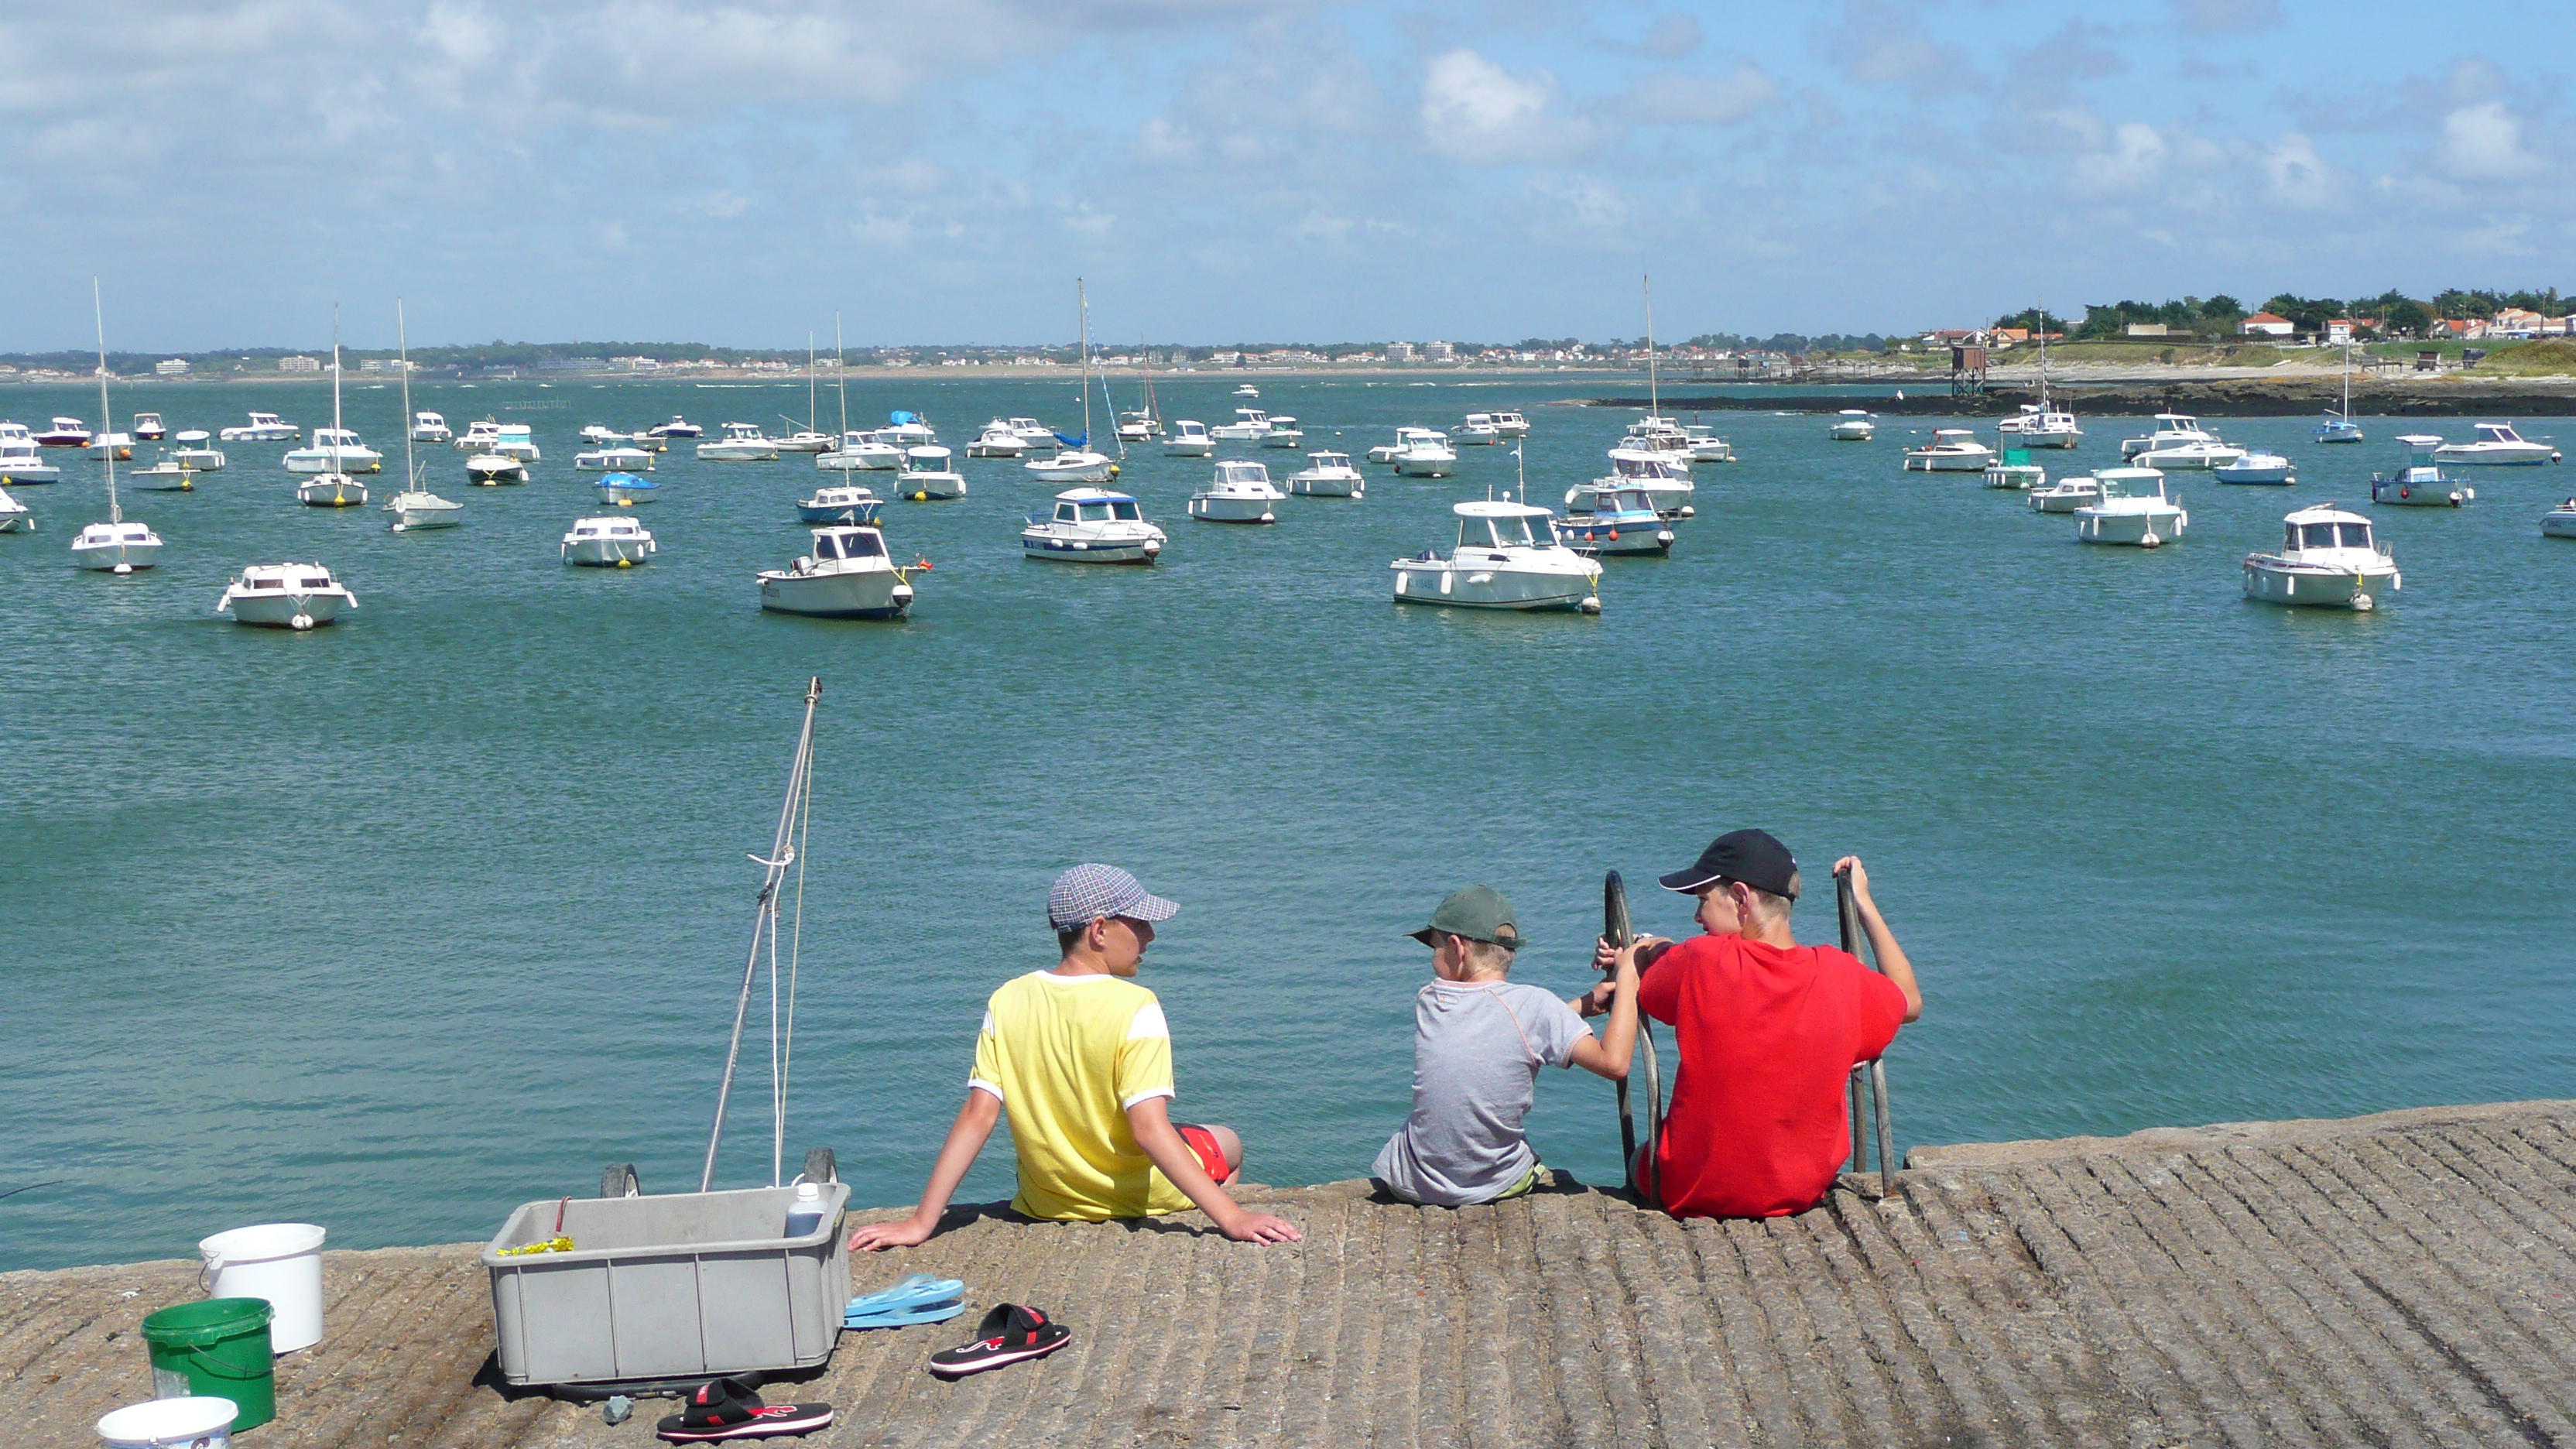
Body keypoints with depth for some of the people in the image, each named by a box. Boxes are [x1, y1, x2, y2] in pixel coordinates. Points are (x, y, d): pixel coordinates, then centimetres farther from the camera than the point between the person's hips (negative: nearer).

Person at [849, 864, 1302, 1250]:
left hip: (1047, 1203, 4)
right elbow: (1149, 1128, -31)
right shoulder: (1135, 1008, -24)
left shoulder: (1007, 1002, -12)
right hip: (1141, 1196, -4)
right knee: (1228, 1144, 29)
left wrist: (920, 1224, -14)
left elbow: (976, 1118, -16)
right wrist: (1233, 1219, -34)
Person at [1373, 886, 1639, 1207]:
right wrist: (1626, 980, -9)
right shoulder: (1532, 1005, -14)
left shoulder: (1427, 1002, -2)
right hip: (1495, 1187, -1)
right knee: (1557, 1178, 34)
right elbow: (1614, 1063, -19)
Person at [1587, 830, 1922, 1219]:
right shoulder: (1840, 974, -12)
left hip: (1691, 1195, -3)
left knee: (1640, 1159, 31)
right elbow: (1910, 1002, 9)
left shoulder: (1698, 962, -20)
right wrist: (1864, 903, 14)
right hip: (1804, 1193, 3)